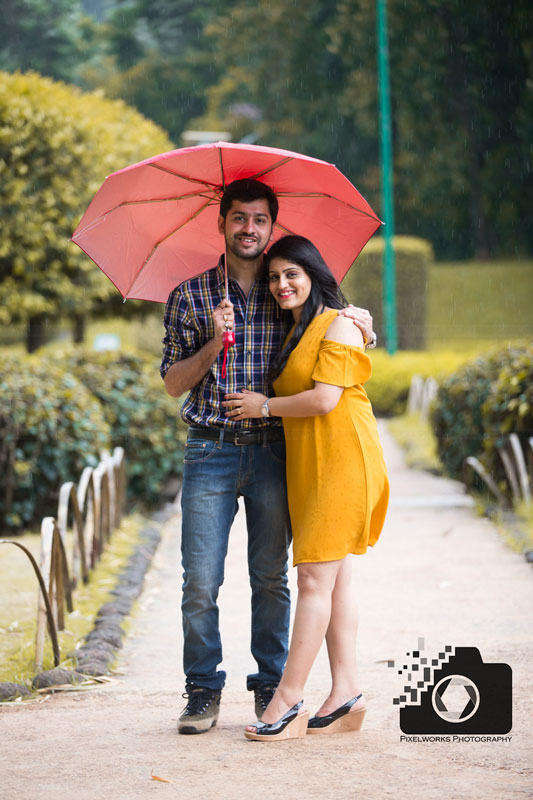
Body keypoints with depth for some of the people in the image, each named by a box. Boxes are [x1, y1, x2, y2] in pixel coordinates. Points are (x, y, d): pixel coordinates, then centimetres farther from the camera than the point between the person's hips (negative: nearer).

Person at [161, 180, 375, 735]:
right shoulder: (190, 297, 5)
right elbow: (173, 383, 4)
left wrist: (353, 316, -3)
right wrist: (214, 344, -13)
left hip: (271, 453, 1)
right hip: (211, 453, -1)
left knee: (271, 577, 4)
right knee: (201, 580, -4)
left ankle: (272, 687, 14)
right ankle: (203, 692, 7)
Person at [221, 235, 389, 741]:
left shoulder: (337, 326, -8)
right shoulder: (294, 332, 19)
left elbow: (324, 398, -18)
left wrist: (265, 406, -7)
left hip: (342, 461, -9)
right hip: (307, 464, 9)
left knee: (316, 577, -11)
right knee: (334, 580, 7)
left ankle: (288, 700, -12)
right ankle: (346, 697, 9)